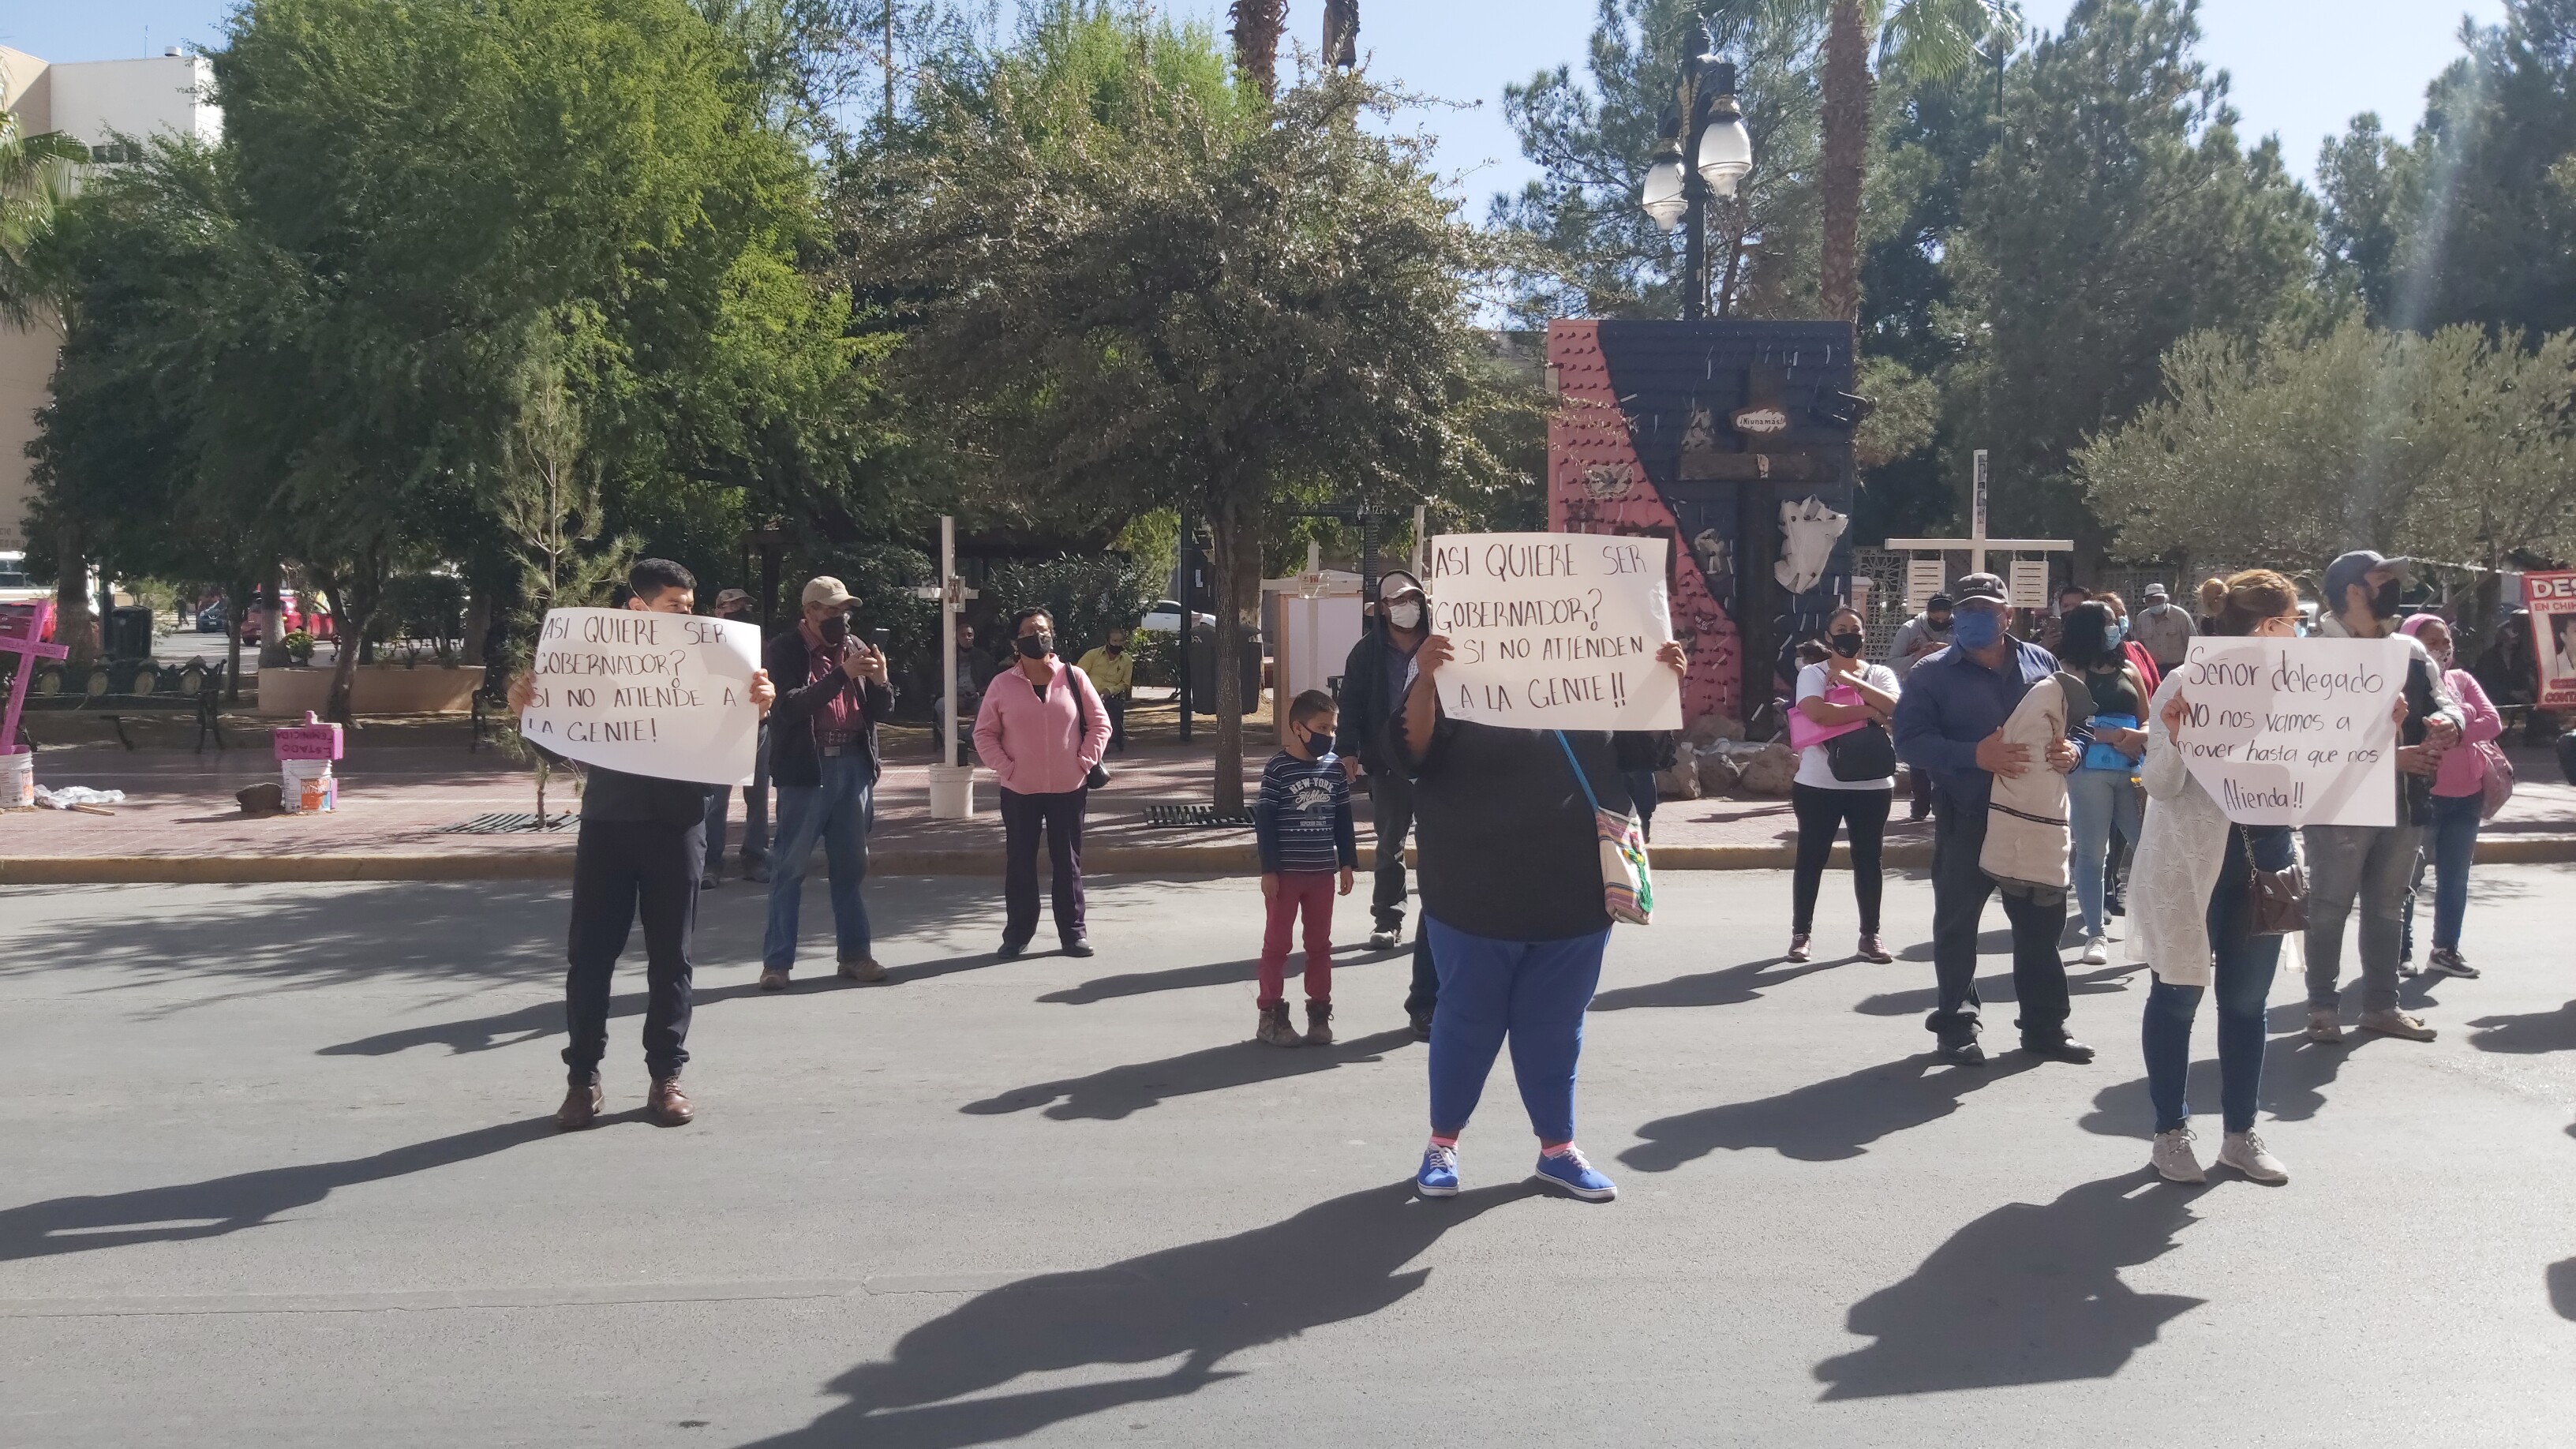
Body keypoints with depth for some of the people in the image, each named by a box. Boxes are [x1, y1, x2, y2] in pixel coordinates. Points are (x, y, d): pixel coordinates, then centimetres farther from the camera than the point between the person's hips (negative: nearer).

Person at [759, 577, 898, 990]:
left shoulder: (856, 647, 10)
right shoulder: (784, 651, -3)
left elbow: (882, 712, 12)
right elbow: (790, 706, -17)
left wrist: (881, 682, -10)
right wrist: (841, 674, -22)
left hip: (854, 765, 5)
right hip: (806, 769, -4)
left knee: (851, 866, 10)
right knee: (791, 868, 0)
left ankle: (855, 955, 16)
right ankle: (777, 961, 5)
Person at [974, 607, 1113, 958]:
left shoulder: (1074, 677, -2)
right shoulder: (1002, 685, -3)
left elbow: (1099, 723, 3)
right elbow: (984, 734, 2)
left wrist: (1085, 761, -6)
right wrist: (1005, 768, -8)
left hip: (1069, 788, 0)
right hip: (1019, 791, 0)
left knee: (1068, 861, 8)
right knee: (1019, 863, 6)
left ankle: (1073, 931, 16)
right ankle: (1017, 933, 16)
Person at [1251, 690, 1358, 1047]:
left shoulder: (1334, 767, 4)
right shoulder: (1278, 769, -11)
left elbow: (1343, 818, 10)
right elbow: (1264, 821, -10)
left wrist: (1347, 862, 8)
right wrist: (1269, 870, -13)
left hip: (1323, 872, 5)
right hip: (1286, 872, -5)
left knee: (1320, 944, 12)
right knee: (1277, 943, 5)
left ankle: (1320, 1013, 21)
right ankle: (1271, 1015, 11)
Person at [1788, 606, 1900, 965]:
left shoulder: (1880, 674, 7)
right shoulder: (1813, 674, -2)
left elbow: (1894, 708, -13)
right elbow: (1817, 712, -21)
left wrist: (1850, 679, -15)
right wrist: (1869, 711, -14)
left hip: (1872, 784, 2)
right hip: (1819, 784, -2)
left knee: (1868, 859, 9)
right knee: (1811, 858, 6)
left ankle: (1870, 936, 19)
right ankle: (1801, 933, 16)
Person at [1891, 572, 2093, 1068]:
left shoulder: (2040, 662, 10)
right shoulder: (1932, 674, -3)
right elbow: (1910, 740, -12)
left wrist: (2070, 750, -7)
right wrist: (1974, 755, -24)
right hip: (1966, 817, -3)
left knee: (2041, 919, 11)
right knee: (1957, 922, 4)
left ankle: (2045, 1023, 23)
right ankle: (1957, 1026, 16)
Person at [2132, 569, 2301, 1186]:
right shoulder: (2185, 685, -12)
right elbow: (2161, 786, -11)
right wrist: (2173, 736, -29)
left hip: (2263, 860, 5)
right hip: (2191, 864, -5)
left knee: (2247, 1001, 13)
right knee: (2177, 997, 6)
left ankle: (2241, 1133, 24)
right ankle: (2170, 1132, 18)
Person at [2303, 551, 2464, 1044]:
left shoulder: (2411, 652, 11)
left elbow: (2444, 702, 9)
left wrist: (2446, 721, -15)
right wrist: (2387, 756, -24)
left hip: (2404, 803, 7)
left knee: (2388, 907, 15)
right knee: (2329, 907, 2)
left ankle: (2381, 1005, 26)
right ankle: (2322, 1007, 11)